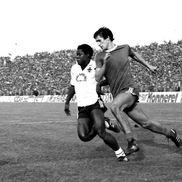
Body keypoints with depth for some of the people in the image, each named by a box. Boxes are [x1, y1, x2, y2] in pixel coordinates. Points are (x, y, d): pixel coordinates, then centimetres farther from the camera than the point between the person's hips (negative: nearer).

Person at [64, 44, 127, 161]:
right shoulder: (74, 69, 11)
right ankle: (101, 125, 19)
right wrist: (67, 102, 23)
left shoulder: (95, 66, -7)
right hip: (82, 109, 5)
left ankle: (119, 152, 0)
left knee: (101, 133, -21)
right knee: (84, 136, -11)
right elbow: (73, 87, 24)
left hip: (95, 104, -5)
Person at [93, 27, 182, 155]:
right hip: (118, 95, 3)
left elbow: (135, 55, 27)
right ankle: (170, 133, 26)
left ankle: (131, 141, -32)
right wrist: (104, 64, -18)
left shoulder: (125, 48, 5)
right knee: (146, 123, 3)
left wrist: (149, 66, 40)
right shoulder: (99, 56, 5)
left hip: (130, 89, -3)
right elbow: (98, 78, -2)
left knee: (114, 106, -33)